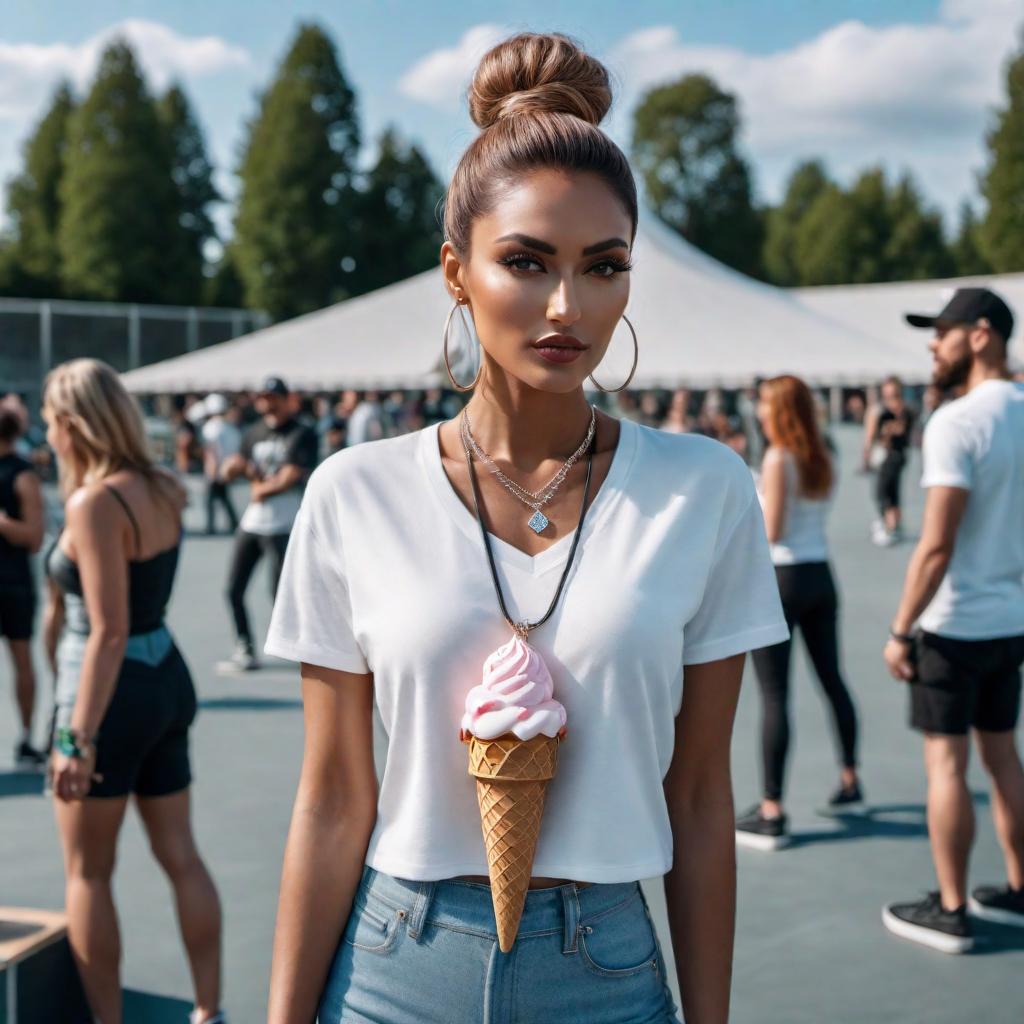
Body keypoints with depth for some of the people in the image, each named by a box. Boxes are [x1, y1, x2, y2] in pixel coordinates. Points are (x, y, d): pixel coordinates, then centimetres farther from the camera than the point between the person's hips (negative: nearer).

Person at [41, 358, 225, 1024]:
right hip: (168, 680, 8)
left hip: (115, 693, -8)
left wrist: (79, 739, -23)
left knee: (87, 873, 8)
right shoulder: (161, 491, 5)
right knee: (181, 856, 14)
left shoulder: (96, 502, -19)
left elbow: (109, 632, -23)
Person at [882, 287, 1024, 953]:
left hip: (955, 625, -8)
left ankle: (950, 912, 10)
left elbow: (936, 547, -22)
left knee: (947, 762, 2)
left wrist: (900, 631, -16)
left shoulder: (957, 423, -19)